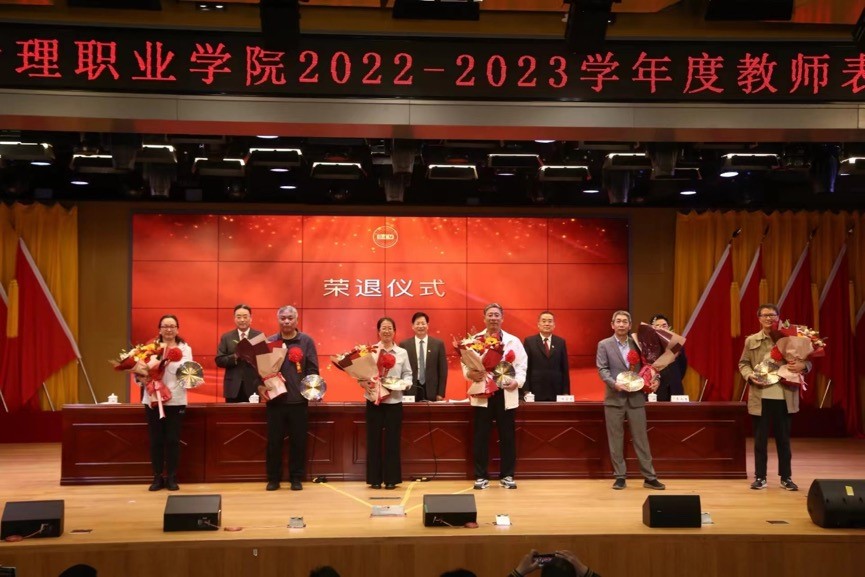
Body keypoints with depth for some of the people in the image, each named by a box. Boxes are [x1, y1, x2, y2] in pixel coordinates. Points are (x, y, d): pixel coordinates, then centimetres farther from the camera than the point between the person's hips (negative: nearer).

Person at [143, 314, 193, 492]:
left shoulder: (185, 349, 5)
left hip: (176, 400, -1)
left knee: (173, 439, 2)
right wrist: (141, 377, -20)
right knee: (155, 440, 4)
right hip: (153, 399, 1)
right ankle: (157, 477, 15)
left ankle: (171, 478, 13)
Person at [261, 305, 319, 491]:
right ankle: (273, 478, 15)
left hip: (299, 399, -1)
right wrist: (260, 386, -12)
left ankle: (296, 478, 14)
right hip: (275, 399, 1)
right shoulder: (269, 341, 7)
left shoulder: (306, 341, 4)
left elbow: (313, 368, 1)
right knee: (274, 440, 4)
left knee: (298, 440, 4)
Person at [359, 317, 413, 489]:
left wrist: (402, 384, -13)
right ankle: (374, 478, 11)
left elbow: (408, 375, 6)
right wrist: (365, 383, -19)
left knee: (392, 439, 4)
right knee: (374, 439, 3)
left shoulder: (402, 353, 6)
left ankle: (391, 478, 11)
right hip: (374, 400, -1)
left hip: (394, 401, 1)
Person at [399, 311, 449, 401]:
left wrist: (441, 393, -2)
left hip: (432, 392, 0)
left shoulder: (438, 344, 5)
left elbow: (443, 370, 4)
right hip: (410, 391, 0)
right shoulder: (404, 345, 3)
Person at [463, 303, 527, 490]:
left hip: (506, 393, 1)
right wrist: (470, 373, -21)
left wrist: (518, 381, -13)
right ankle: (481, 476, 11)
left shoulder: (513, 341, 8)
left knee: (507, 436, 5)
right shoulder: (475, 340, 6)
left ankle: (507, 476, 15)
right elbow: (465, 362, 0)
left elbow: (521, 364, 5)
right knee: (481, 435, 3)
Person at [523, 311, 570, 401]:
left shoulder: (561, 342, 10)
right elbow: (525, 367, 1)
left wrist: (566, 392, 4)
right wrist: (526, 391, -6)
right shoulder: (529, 341, 4)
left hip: (556, 393, 2)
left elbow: (565, 369, 10)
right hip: (536, 392, -2)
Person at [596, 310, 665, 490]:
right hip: (614, 398, -1)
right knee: (615, 439, 3)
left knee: (641, 438, 4)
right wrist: (614, 384, -21)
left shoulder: (637, 343, 9)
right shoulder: (604, 345, 2)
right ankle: (620, 477, 11)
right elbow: (602, 369, -5)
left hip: (636, 397, 2)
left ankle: (649, 477, 9)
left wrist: (654, 380, -8)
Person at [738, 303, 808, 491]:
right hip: (760, 397, 0)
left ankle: (786, 477, 18)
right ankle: (760, 477, 15)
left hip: (784, 397, 0)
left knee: (784, 438, 8)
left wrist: (802, 366, -17)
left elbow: (806, 361, 6)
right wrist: (750, 376, -13)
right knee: (760, 438, 6)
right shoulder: (751, 341, 6)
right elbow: (743, 363, 7)